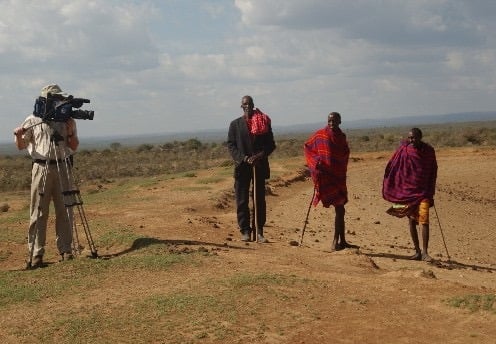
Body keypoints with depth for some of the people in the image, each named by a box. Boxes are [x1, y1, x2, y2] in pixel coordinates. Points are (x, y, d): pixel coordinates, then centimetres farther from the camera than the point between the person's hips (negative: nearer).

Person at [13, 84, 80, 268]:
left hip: (62, 168, 2)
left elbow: (74, 147, 10)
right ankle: (36, 255, -1)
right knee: (38, 213, -3)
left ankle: (66, 251, 10)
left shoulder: (67, 120, 10)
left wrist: (70, 132, -5)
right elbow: (21, 146, 8)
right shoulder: (32, 120, 4)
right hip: (41, 168, -2)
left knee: (65, 211, 3)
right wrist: (18, 136, -12)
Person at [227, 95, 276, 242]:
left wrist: (261, 155, -12)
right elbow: (231, 145, 2)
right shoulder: (235, 124, 8)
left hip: (260, 166, 0)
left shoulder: (263, 122, 7)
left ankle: (259, 231, 8)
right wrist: (243, 158, -13)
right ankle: (245, 231, 8)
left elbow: (271, 144, 6)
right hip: (242, 167, 0)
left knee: (260, 200, 3)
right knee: (242, 201, 0)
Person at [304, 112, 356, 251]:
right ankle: (336, 242, -7)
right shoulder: (321, 134, -5)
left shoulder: (342, 136, 9)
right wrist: (315, 162, -10)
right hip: (325, 176, -6)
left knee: (340, 209, 10)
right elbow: (307, 147, 3)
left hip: (338, 177, 6)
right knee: (339, 209, -10)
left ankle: (341, 241, 19)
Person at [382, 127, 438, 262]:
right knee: (412, 222, 7)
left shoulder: (429, 151, -1)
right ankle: (417, 251, 18)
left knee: (424, 221, -14)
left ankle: (425, 252, -11)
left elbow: (433, 173, 10)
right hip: (407, 191, 1)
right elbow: (391, 168, 1)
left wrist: (431, 193, 11)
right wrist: (388, 189, -3)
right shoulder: (403, 150, -4)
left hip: (423, 192, -1)